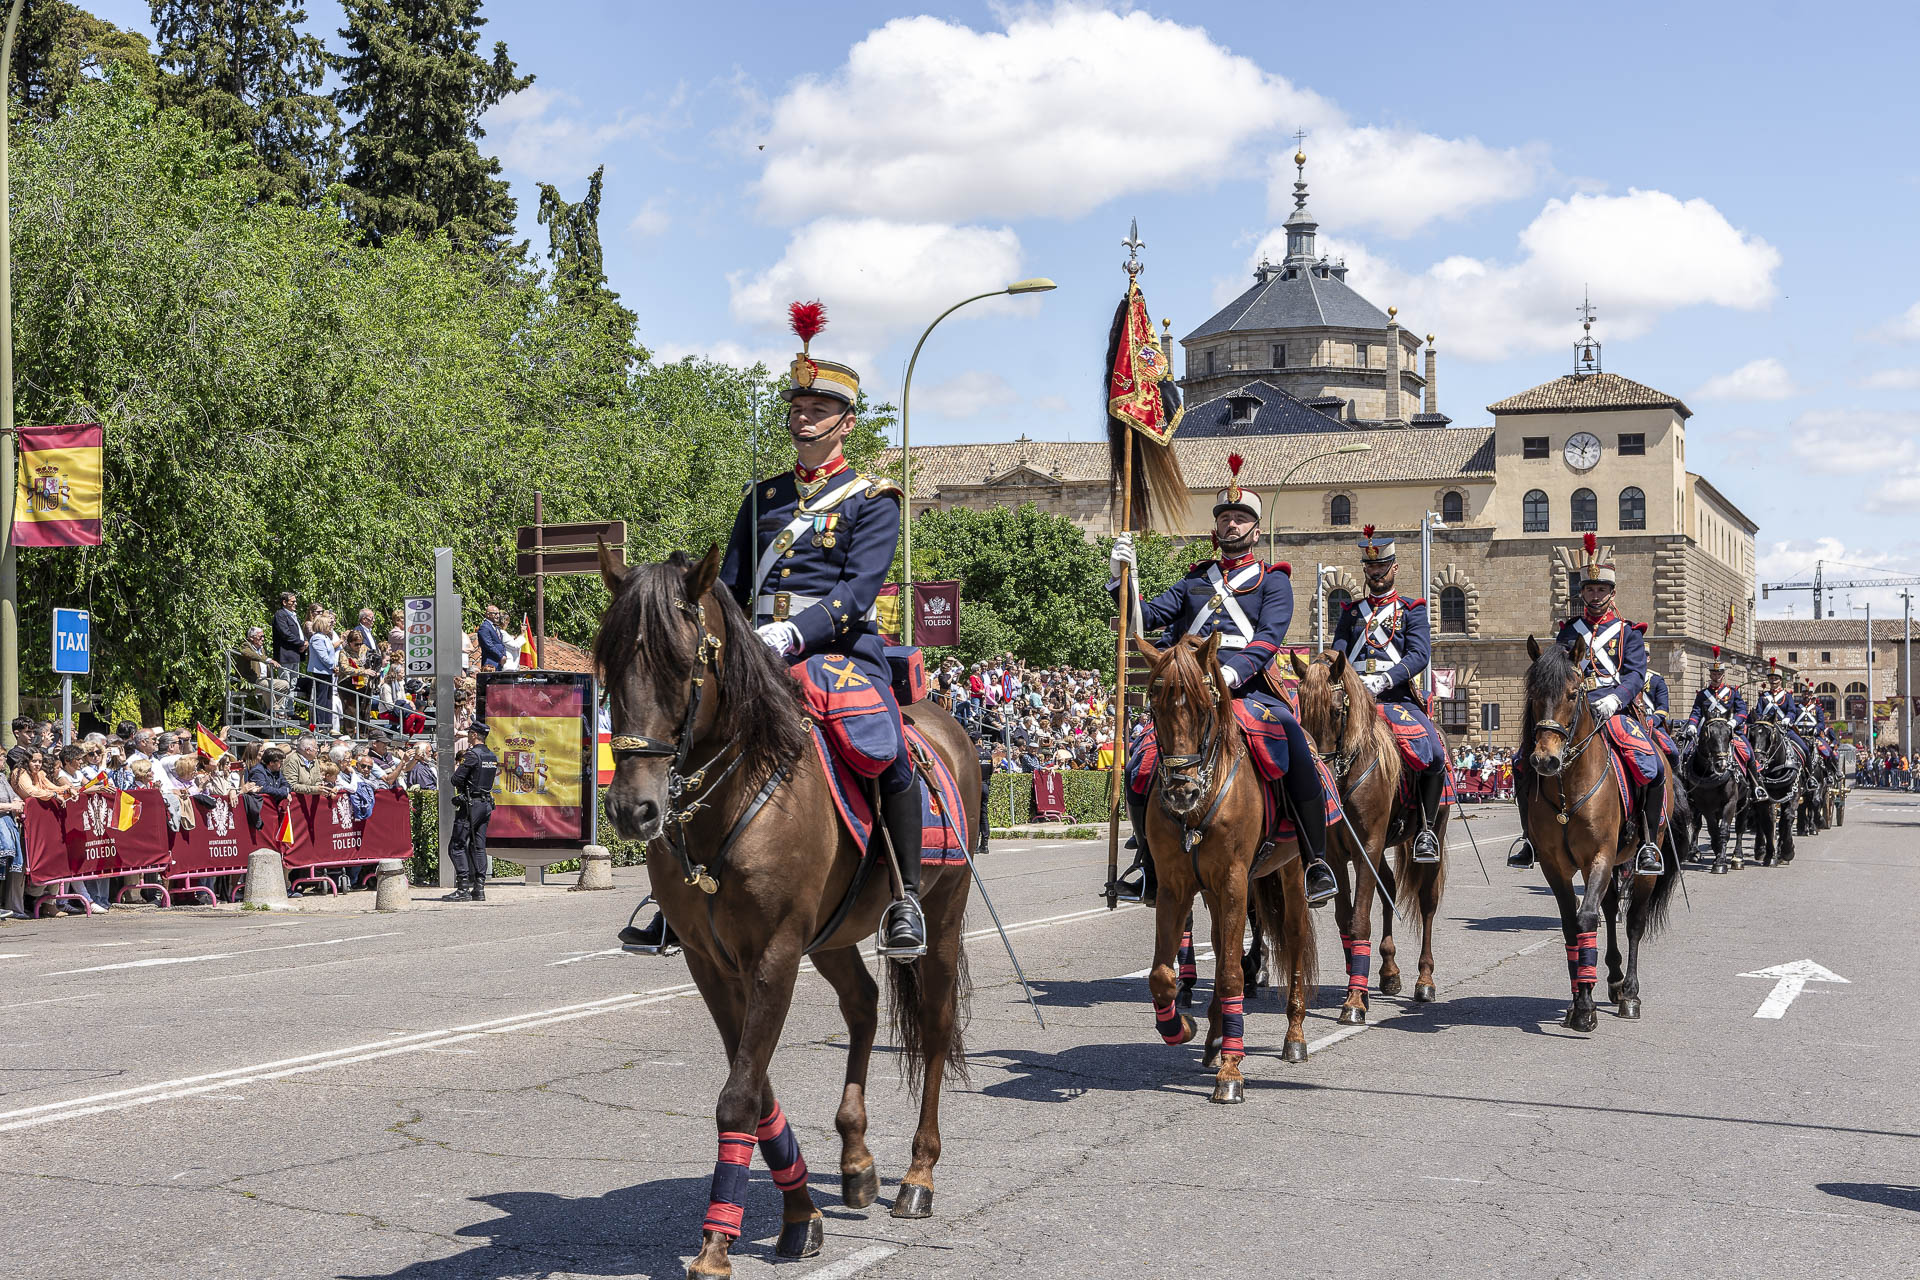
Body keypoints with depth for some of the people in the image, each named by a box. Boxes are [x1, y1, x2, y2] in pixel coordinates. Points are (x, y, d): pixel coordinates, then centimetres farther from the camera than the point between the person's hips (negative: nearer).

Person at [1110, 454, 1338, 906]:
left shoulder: (1273, 582, 12)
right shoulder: (1195, 581, 24)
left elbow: (1269, 638, -5)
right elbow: (1146, 618, 17)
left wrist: (1233, 670, -24)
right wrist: (1122, 577, 0)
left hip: (1251, 689, -3)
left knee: (1298, 756, -31)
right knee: (1139, 769, -16)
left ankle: (1316, 863, -21)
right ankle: (1151, 869, 4)